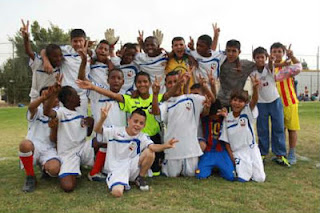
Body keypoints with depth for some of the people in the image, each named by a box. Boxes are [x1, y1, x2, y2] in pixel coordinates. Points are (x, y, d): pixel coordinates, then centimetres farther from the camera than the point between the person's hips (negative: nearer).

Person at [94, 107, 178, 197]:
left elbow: (152, 147, -25)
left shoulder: (142, 137, -6)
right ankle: (123, 183, 7)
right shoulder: (116, 132, -8)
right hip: (116, 169, -3)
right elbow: (97, 130, -15)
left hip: (132, 167, 3)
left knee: (150, 153, -22)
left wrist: (165, 146, -47)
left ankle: (140, 178, 2)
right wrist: (103, 118, -37)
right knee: (117, 192, -32)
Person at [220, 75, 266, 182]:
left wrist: (255, 88, -48)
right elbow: (226, 140, 2)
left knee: (260, 178, -3)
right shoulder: (227, 118, -2)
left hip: (251, 149, 0)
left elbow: (254, 101, -28)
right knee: (243, 178, -15)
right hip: (237, 152, 0)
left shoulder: (247, 113, -6)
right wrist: (231, 157, -5)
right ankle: (239, 165, 17)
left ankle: (250, 165, 27)